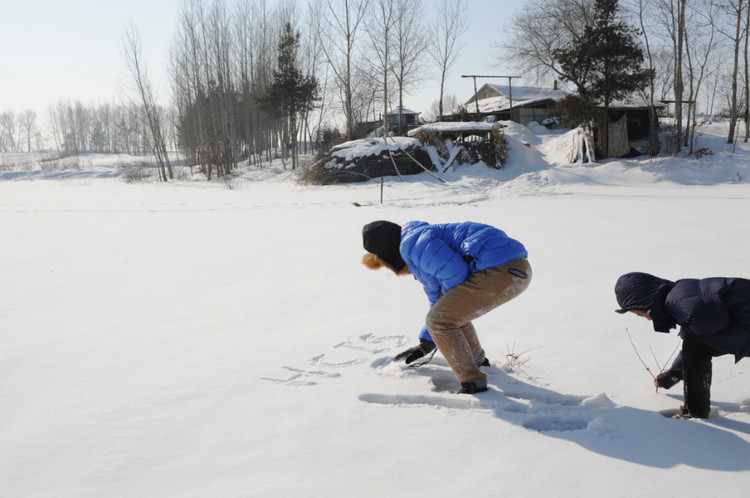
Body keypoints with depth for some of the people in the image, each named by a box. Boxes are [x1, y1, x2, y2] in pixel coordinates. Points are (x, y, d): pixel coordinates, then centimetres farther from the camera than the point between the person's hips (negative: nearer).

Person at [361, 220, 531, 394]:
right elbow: (439, 300, 39)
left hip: (500, 270, -11)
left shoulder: (411, 243, -5)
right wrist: (426, 343, 45)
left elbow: (455, 273, -16)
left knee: (439, 320, -4)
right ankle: (477, 360, 41)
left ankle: (473, 386, 1)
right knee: (448, 310, 27)